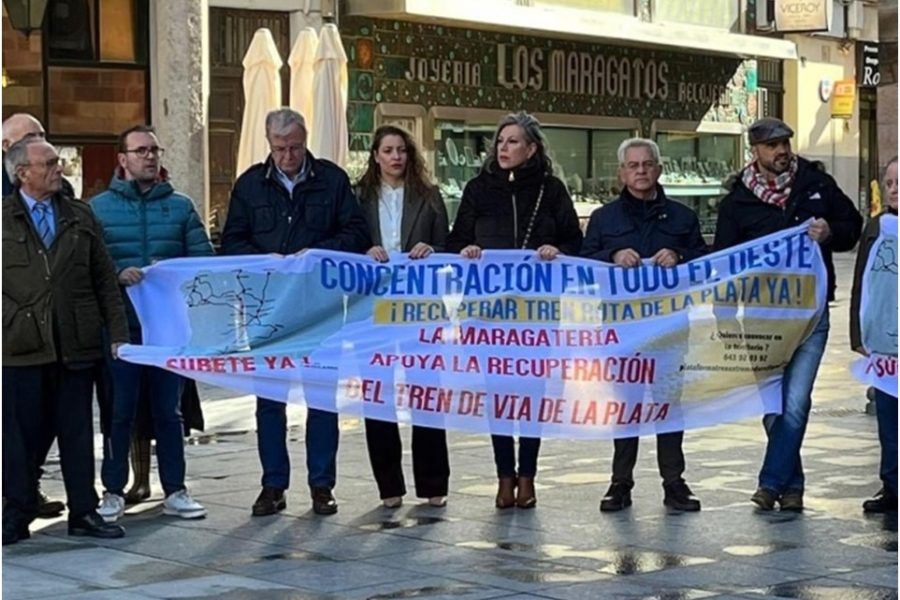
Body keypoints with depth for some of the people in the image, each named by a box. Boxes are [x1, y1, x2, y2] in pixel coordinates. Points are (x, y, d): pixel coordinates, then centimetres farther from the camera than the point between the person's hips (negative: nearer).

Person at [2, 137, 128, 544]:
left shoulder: (80, 217, 12)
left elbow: (105, 280, 11)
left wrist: (117, 333, 6)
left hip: (75, 344, 3)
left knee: (77, 432, 8)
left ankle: (83, 513, 16)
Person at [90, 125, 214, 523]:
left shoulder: (181, 206, 10)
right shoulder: (99, 207, 5)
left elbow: (204, 258, 4)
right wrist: (117, 274, -20)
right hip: (121, 325, -2)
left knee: (169, 410, 8)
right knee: (119, 410, 2)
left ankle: (175, 491, 15)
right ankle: (113, 492, 12)